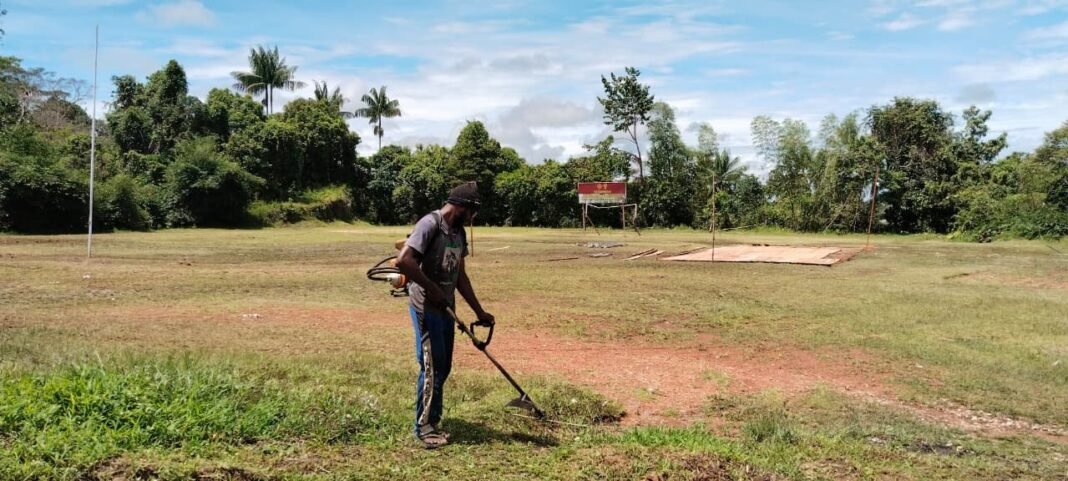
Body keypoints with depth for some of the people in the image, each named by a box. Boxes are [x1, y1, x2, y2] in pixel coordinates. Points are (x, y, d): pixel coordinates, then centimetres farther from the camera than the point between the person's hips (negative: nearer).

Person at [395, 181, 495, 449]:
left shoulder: (459, 232, 12)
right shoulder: (430, 224, -16)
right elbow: (403, 261, -25)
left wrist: (479, 311, 15)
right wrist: (432, 288, -19)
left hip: (446, 309, 8)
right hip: (426, 308, -8)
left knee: (443, 368, 11)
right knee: (432, 368, -4)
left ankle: (433, 421, 22)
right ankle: (424, 427, 8)